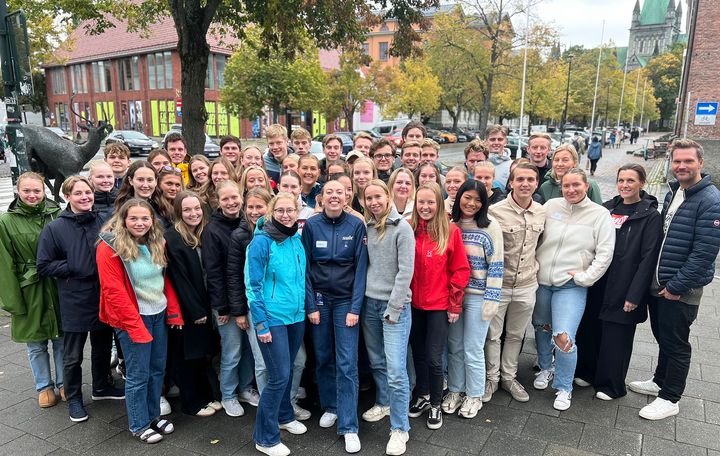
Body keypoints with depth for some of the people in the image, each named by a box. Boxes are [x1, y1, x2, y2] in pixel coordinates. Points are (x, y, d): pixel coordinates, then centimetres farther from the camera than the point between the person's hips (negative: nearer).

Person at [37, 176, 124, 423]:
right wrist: (74, 267, -16)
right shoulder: (54, 229, -9)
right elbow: (44, 266, -7)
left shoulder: (102, 223, 1)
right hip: (74, 302, -4)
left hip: (103, 298, 4)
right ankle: (73, 398, 30)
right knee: (73, 356, 11)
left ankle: (101, 387, 40)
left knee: (103, 347, 20)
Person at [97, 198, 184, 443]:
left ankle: (153, 415, 32)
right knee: (138, 374, 5)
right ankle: (139, 425, 23)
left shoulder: (157, 243, 4)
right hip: (132, 318, -6)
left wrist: (174, 312, 4)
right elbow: (114, 291, -17)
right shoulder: (110, 247, -14)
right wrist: (136, 327, -18)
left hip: (159, 314, 6)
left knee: (158, 368, 15)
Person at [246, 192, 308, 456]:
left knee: (287, 371, 20)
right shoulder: (261, 241, -15)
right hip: (272, 318, -6)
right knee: (279, 376, -3)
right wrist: (260, 323, -14)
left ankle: (284, 416, 41)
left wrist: (307, 307, 12)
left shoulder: (297, 240, 3)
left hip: (296, 316, 6)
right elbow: (253, 285, -14)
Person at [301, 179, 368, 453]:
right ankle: (329, 406, 34)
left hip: (346, 301, -1)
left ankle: (348, 426, 6)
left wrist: (355, 307, -11)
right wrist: (310, 305, -5)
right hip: (319, 300, 2)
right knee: (323, 357, 12)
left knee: (347, 364, -3)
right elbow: (305, 268, -1)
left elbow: (360, 268, -6)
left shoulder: (356, 226, -6)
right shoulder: (311, 225, -3)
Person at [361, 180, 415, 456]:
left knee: (395, 369, -6)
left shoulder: (402, 227, -9)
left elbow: (405, 270, -12)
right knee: (376, 362, 17)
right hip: (369, 302, 6)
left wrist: (394, 307, -14)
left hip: (394, 305, -6)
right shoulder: (367, 227, 8)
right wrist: (362, 298, 6)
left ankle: (399, 429, 7)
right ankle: (383, 403, 39)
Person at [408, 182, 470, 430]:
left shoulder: (451, 231, -7)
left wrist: (455, 305, -5)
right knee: (418, 354, 15)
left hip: (439, 305, -3)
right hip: (414, 303, 3)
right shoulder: (409, 230, 0)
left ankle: (435, 405, 23)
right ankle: (422, 396, 37)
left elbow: (461, 270, -5)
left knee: (434, 358, 0)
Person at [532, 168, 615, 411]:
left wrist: (584, 277, -12)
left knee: (563, 337, -12)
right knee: (541, 328, 19)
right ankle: (545, 368, 45)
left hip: (571, 286, -3)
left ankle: (564, 388, 12)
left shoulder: (600, 214, -4)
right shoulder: (551, 206, 1)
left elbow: (605, 253, -6)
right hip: (541, 282, 3)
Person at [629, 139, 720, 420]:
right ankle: (660, 381, 39)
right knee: (662, 336, 21)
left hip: (681, 289, -7)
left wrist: (676, 286, -18)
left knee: (675, 343, 6)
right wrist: (657, 278, 11)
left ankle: (669, 399, 20)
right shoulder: (673, 192, 8)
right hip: (658, 283, 7)